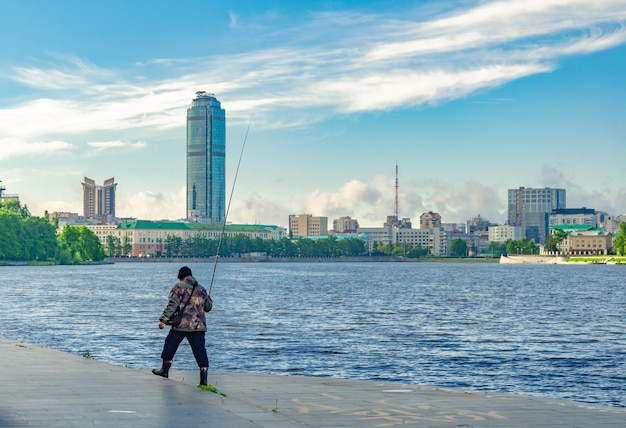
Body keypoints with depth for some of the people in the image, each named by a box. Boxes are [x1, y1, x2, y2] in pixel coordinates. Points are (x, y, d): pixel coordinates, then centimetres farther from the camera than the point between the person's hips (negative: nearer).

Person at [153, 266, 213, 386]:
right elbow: (208, 307, 21)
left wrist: (163, 319, -10)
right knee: (200, 350, -1)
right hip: (198, 325, 3)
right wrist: (208, 298, 42)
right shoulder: (201, 289, 13)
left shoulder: (178, 287, 0)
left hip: (181, 324, -3)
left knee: (170, 345, 19)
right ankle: (203, 378, -11)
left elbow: (172, 305, -10)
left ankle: (165, 369, 30)